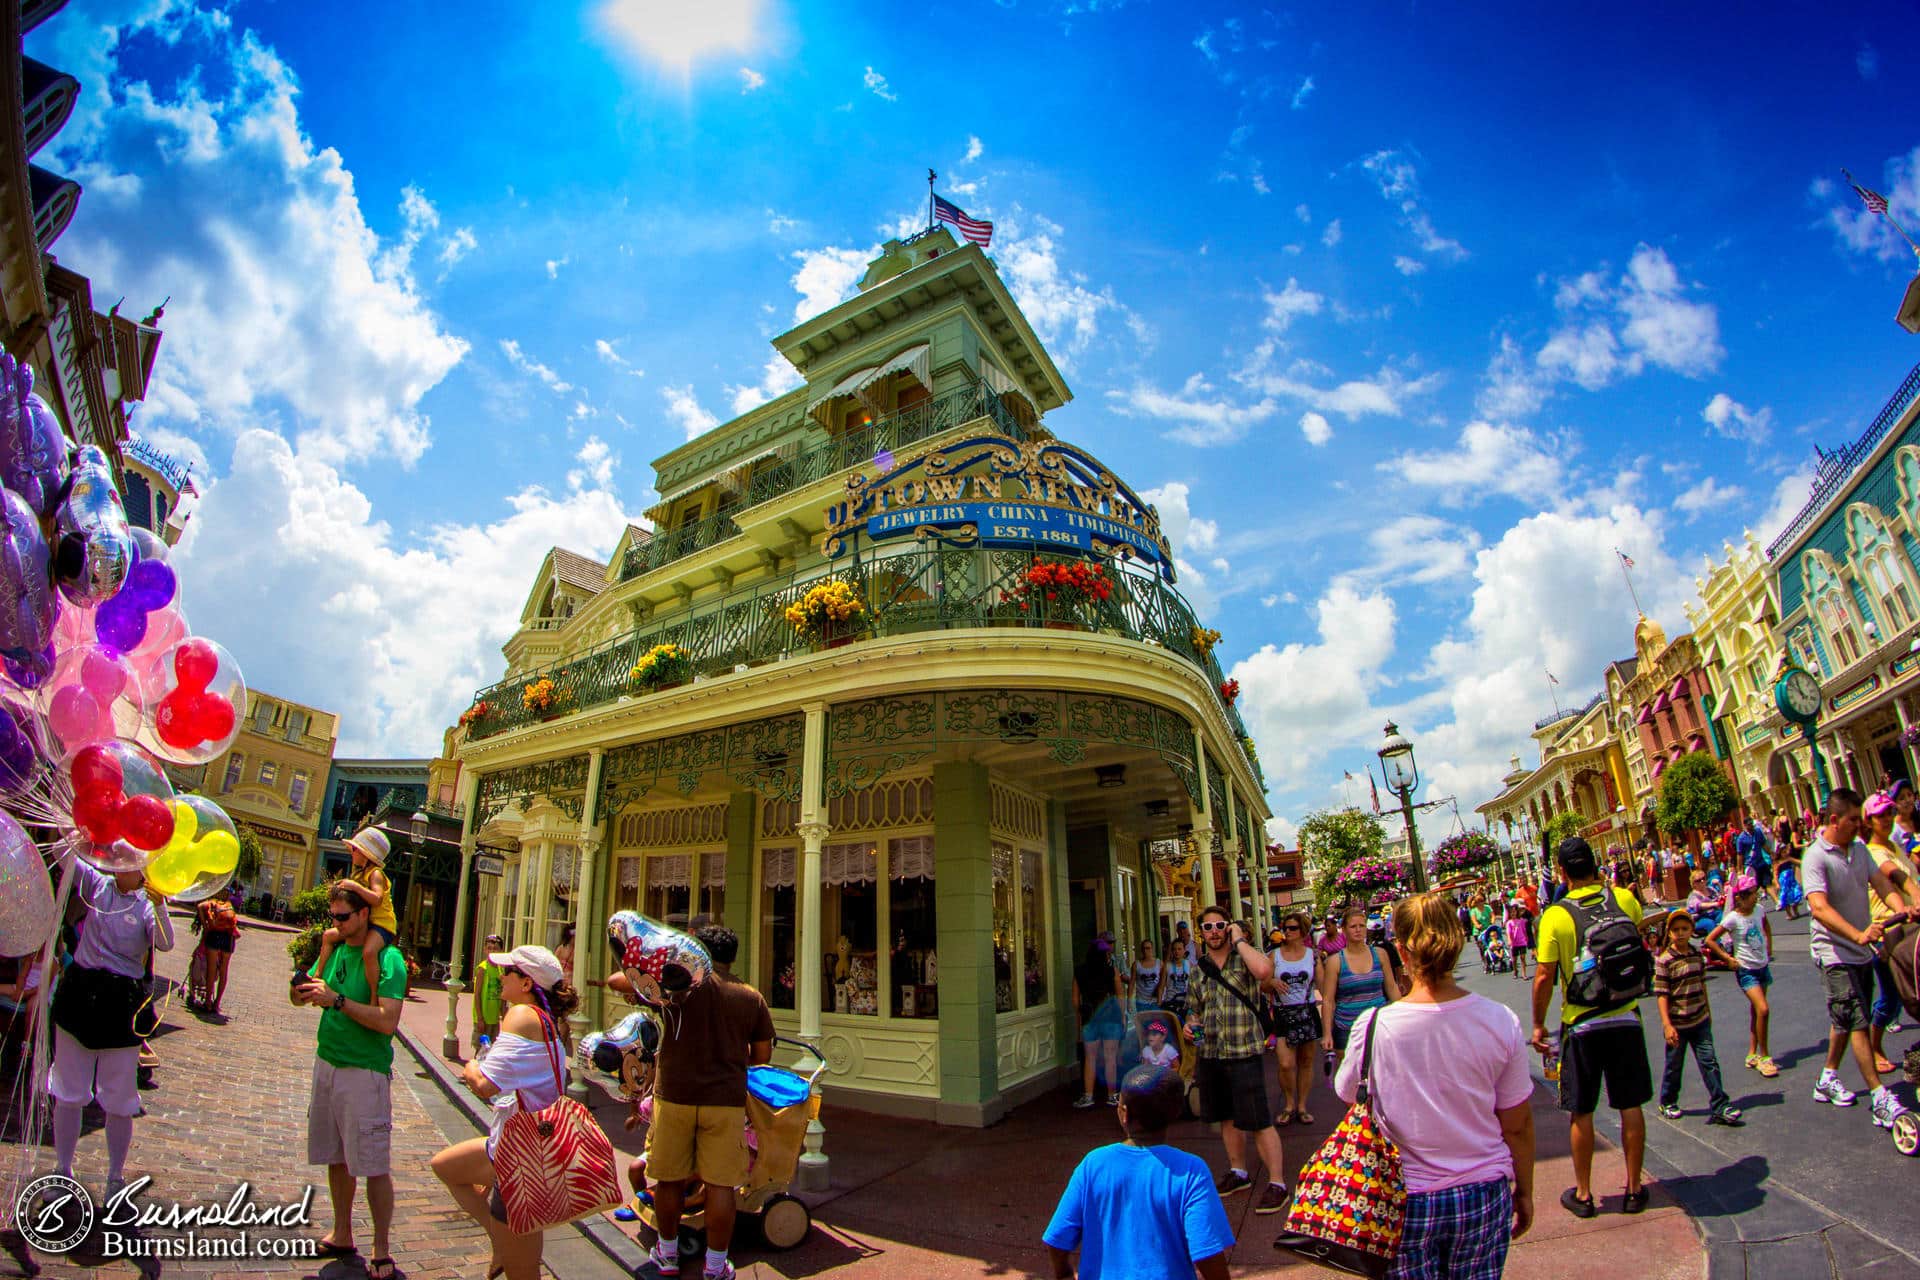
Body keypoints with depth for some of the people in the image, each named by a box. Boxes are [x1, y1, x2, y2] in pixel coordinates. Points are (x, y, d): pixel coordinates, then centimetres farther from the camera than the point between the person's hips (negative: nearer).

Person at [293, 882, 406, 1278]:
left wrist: (337, 1000, -25)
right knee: (336, 1157, 18)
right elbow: (303, 993, 15)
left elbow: (387, 1022, -23)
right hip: (327, 1063, 7)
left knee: (374, 1166, 0)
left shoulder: (388, 959, -16)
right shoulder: (334, 948, 7)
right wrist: (303, 990, -8)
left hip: (365, 1071, -7)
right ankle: (341, 1235, 35)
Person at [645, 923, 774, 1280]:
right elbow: (762, 1056, 5)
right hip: (726, 1100, 1)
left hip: (675, 1095, 0)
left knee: (670, 1179, 16)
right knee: (720, 1184, 9)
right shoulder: (751, 997, -1)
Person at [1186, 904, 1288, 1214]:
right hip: (1209, 1053, 6)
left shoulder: (1244, 957, -7)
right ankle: (1238, 1172, 35)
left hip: (1244, 1051, -6)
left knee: (1258, 1121, -3)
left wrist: (1239, 940, -20)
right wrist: (1191, 1023, 1)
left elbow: (1264, 970, -32)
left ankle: (1277, 1183, 10)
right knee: (1226, 1118, 19)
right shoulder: (1199, 968, 9)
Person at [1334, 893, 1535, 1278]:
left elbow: (1350, 1098, -1)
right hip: (1484, 1196, 3)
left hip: (1406, 1202, -2)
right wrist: (1524, 1192, 15)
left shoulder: (1373, 1026, -19)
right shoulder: (1501, 1021, -13)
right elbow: (1518, 1125, -1)